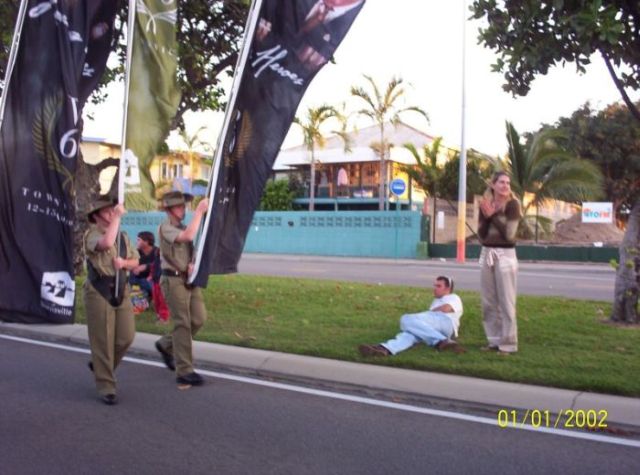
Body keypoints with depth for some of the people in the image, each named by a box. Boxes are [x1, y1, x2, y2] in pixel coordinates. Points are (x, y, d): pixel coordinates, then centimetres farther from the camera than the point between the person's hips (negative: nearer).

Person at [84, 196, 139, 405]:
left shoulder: (123, 236, 14)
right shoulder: (91, 234, -7)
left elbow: (135, 261, 17)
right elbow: (106, 243, -30)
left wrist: (124, 262, -5)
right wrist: (117, 217, -23)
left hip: (121, 290, 6)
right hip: (99, 291, -6)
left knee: (126, 337, 5)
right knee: (103, 340, -2)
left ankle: (99, 365, 32)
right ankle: (106, 386, 8)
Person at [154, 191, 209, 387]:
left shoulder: (183, 228, 16)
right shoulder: (165, 228, -9)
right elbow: (187, 236, -27)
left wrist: (192, 264, -3)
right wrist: (199, 211, -22)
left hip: (189, 279, 8)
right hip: (173, 280, -8)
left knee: (198, 318, 5)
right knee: (183, 323, -6)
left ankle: (166, 345, 27)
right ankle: (184, 371, 0)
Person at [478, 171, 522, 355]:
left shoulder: (512, 204, -5)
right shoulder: (486, 205, 9)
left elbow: (509, 234, -14)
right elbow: (481, 235, 4)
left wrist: (493, 215, -11)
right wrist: (487, 216, -9)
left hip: (505, 255, -6)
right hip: (486, 254, 6)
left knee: (506, 302, -4)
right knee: (489, 302, 10)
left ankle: (508, 344, 3)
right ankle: (494, 340, 20)